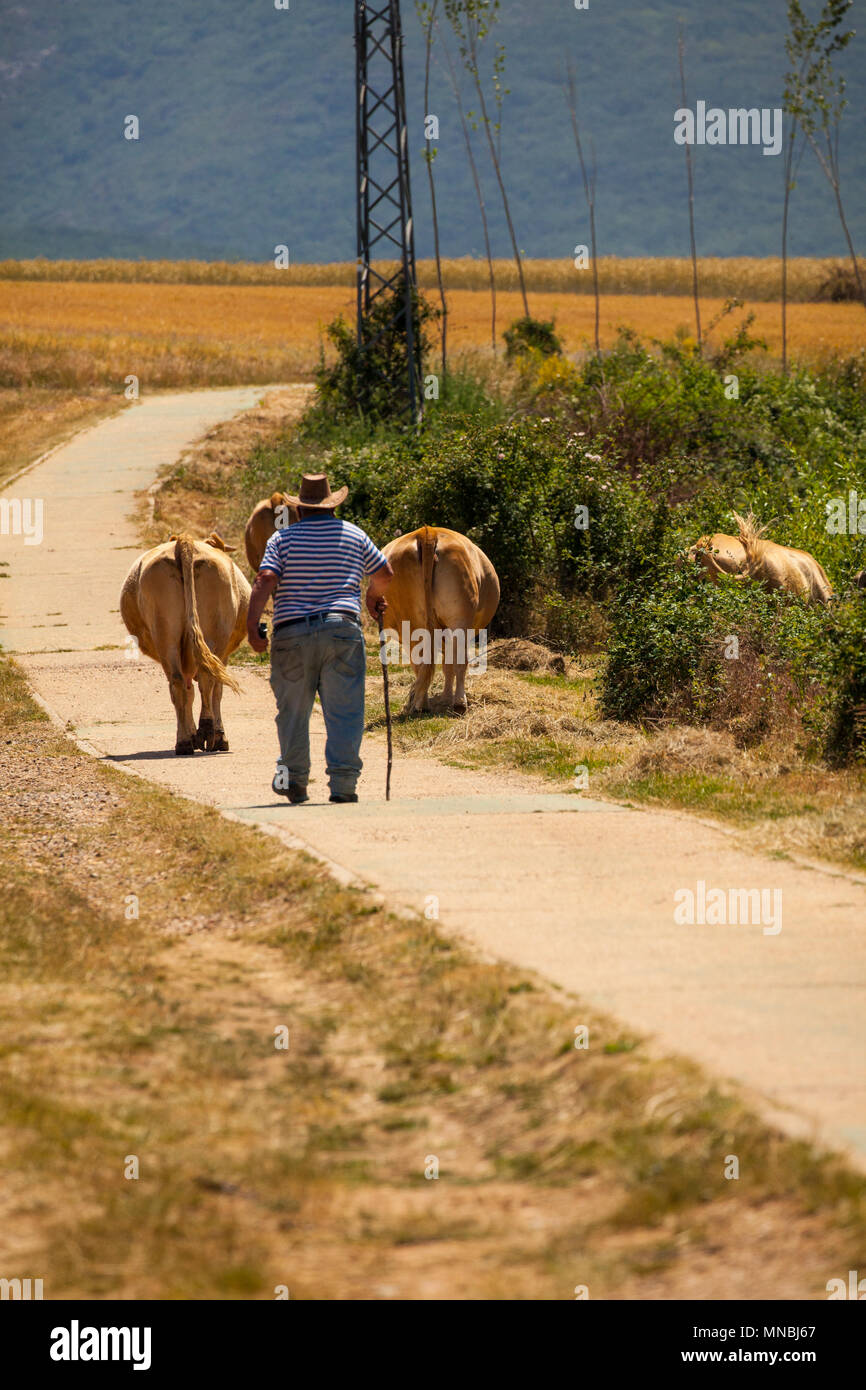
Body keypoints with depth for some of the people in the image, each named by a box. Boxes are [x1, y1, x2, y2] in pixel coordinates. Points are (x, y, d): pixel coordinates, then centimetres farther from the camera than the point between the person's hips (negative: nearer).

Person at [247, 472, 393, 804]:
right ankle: (343, 782, -10)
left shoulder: (283, 538, 5)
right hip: (342, 630, 0)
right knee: (344, 711, -2)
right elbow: (385, 574, 20)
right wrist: (375, 596, 41)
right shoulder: (353, 535, 11)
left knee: (293, 711, 13)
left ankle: (293, 780, 20)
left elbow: (265, 580, -9)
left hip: (292, 633, 0)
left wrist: (251, 625, -12)